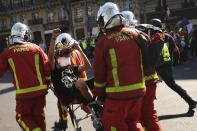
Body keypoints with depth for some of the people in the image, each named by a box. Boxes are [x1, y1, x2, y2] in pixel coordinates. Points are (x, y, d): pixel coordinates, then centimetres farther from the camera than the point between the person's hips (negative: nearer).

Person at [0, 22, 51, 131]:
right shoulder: (35, 48, 2)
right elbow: (48, 67, 1)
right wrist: (47, 83, 16)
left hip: (24, 92, -2)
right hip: (40, 89, 2)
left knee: (23, 117, 18)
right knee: (38, 115, 21)